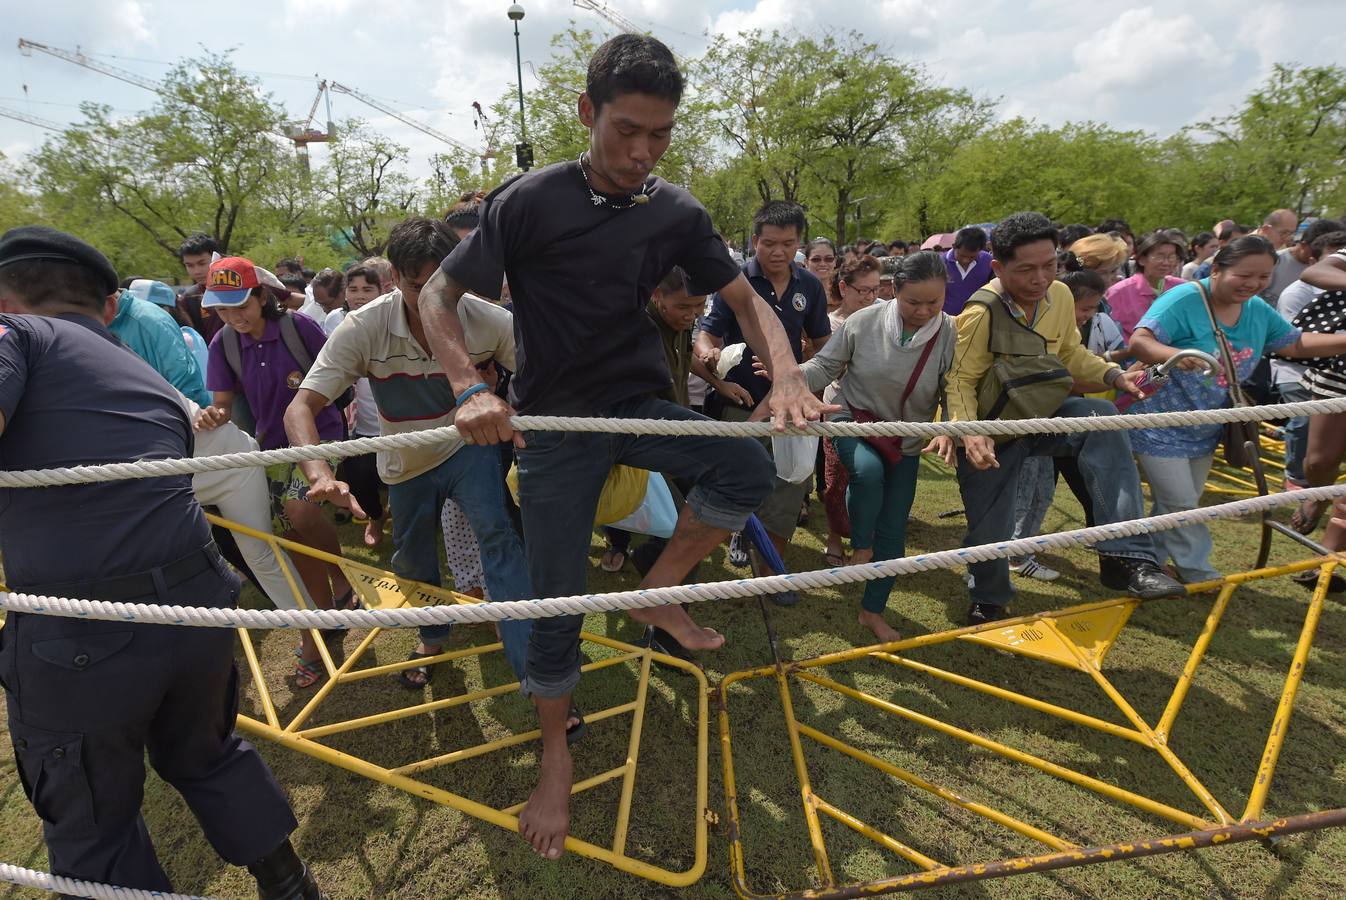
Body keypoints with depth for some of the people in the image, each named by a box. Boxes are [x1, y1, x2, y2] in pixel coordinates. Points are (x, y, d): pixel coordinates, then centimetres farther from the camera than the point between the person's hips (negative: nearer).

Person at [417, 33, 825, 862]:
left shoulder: (677, 213, -2)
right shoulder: (531, 201, -12)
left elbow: (746, 300, -1)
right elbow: (438, 298, -7)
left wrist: (787, 375, -21)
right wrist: (471, 388, -25)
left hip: (640, 404, 3)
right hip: (555, 420, -2)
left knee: (749, 468, -25)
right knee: (556, 603, -1)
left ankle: (658, 591, 2)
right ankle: (557, 755, 26)